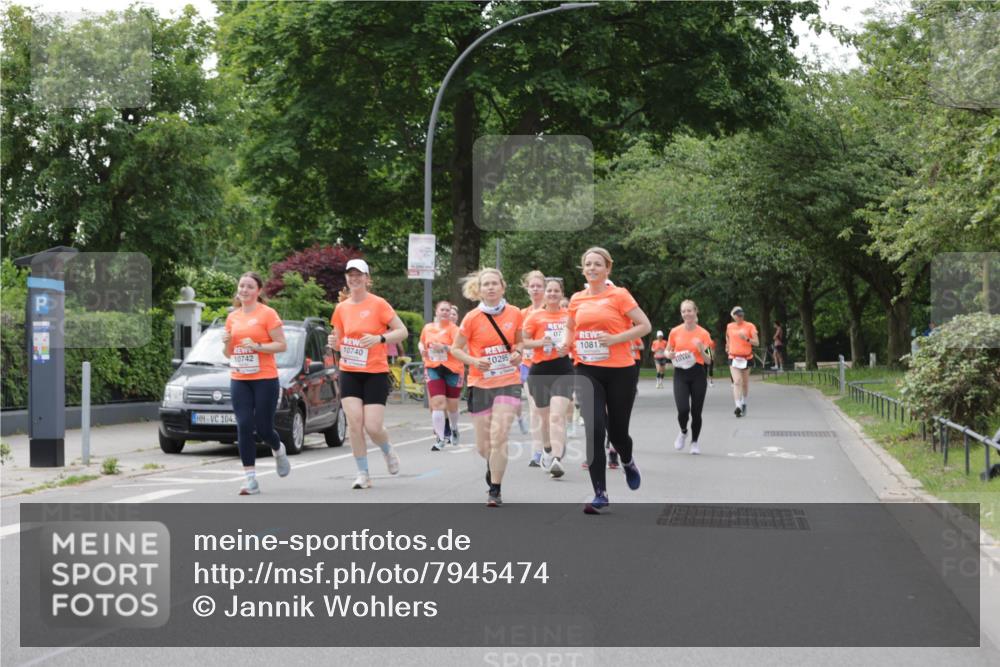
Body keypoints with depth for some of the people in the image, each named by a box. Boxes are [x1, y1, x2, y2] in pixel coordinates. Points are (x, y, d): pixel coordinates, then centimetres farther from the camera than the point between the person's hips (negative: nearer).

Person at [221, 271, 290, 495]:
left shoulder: (267, 313, -4)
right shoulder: (232, 317, 12)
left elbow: (282, 345, -7)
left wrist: (257, 346, -18)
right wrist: (227, 343, -2)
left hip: (265, 379, -4)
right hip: (239, 380, 4)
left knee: (263, 428, -1)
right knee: (244, 426, -6)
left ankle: (279, 451, 35)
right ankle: (250, 479, -4)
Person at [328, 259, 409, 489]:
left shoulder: (378, 304, -7)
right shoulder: (341, 308, 6)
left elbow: (402, 331, -7)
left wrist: (379, 338, -23)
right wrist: (334, 343, -8)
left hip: (376, 373, -3)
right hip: (349, 373, 3)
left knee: (372, 426, -9)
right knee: (354, 423, -9)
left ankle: (388, 451, 26)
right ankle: (363, 474, 2)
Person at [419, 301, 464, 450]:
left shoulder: (453, 328, -6)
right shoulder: (428, 327, 8)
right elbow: (421, 342, 26)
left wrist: (445, 348, -27)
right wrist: (422, 349, 4)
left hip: (452, 370, -2)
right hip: (433, 369, 2)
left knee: (452, 405, 9)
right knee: (438, 403, -12)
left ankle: (454, 429, 40)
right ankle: (441, 439, -10)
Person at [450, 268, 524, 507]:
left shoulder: (515, 314, 0)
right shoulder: (472, 318, -6)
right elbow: (456, 349, 2)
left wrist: (518, 353, -5)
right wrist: (474, 361, -15)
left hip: (508, 382, 0)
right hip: (480, 385, 0)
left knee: (498, 437, -16)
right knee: (483, 446, 7)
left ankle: (495, 491, -5)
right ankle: (494, 466, 43)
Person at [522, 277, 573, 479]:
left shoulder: (569, 316, 6)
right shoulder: (535, 316, 3)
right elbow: (523, 341, 2)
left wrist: (569, 346, -4)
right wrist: (541, 342, -15)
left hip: (563, 369, -1)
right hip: (540, 371, 1)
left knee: (557, 415, -17)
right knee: (544, 415, 13)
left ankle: (557, 459, -25)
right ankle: (549, 453, 36)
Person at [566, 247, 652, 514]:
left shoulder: (619, 295, -4)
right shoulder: (577, 299, 8)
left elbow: (644, 325, -7)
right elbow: (570, 327, 26)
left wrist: (615, 338, -17)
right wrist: (569, 343, 6)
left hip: (619, 371, -2)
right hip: (587, 371, 3)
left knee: (617, 431, 5)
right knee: (594, 429, -11)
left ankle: (628, 463, 42)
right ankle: (600, 494, -5)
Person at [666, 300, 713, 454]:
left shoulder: (703, 334, 0)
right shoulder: (675, 332, 2)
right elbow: (667, 351, 15)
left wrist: (702, 350, -17)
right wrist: (669, 355, -8)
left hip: (698, 374, 0)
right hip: (680, 374, 0)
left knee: (696, 411, 2)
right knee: (683, 409, -15)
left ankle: (694, 441, 24)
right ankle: (683, 432, 18)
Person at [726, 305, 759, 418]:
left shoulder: (749, 326, -3)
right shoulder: (729, 327, 5)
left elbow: (757, 342, -8)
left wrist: (746, 339, -23)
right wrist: (728, 346, 27)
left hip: (747, 358, 0)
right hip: (734, 358, 0)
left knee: (745, 383, 13)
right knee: (737, 382, -17)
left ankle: (744, 403, 36)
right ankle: (738, 406, -27)